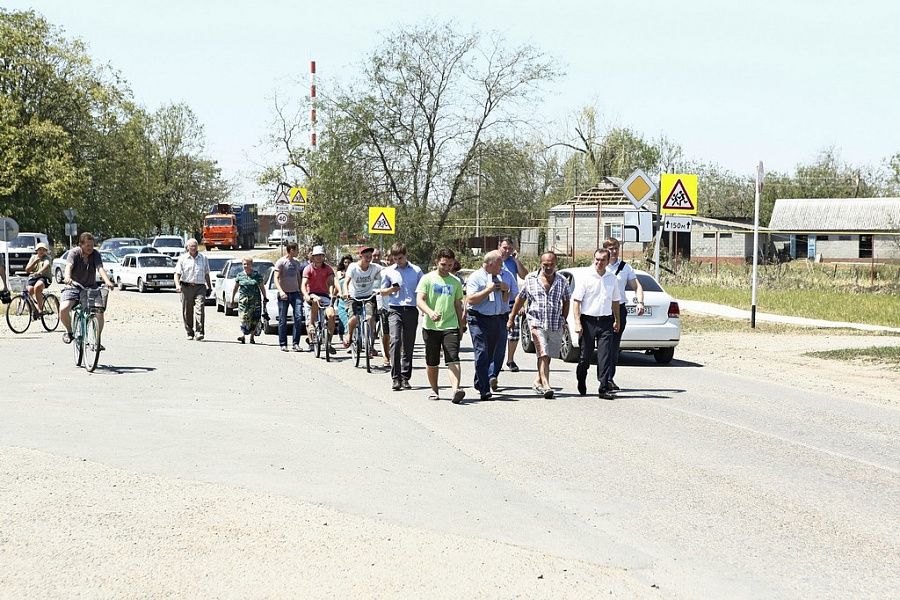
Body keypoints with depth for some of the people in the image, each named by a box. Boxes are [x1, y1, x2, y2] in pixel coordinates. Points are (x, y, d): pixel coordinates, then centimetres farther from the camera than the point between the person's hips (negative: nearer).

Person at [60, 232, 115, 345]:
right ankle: (69, 331, 4)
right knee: (63, 309, -26)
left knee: (99, 312, -20)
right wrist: (67, 277, -53)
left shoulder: (95, 254, -6)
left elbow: (100, 268, -22)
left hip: (91, 288, 2)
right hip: (73, 288, -2)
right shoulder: (74, 253, -11)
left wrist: (107, 281, -43)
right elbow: (69, 266, -30)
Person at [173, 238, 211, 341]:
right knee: (187, 312, 4)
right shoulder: (182, 258, 7)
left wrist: (209, 286, 19)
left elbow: (206, 274, 21)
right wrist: (177, 285, -15)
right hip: (186, 287, 0)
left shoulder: (203, 258, 14)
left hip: (200, 287, 0)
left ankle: (200, 332, -20)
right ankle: (190, 333, 15)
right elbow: (177, 273, 1)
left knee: (200, 309, -15)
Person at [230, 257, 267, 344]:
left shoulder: (257, 275, 5)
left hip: (255, 300, 0)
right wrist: (232, 298, 17)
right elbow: (235, 288, 17)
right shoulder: (240, 275, 8)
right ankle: (242, 335, -20)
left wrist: (264, 298, 5)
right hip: (243, 299, 0)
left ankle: (252, 337, 6)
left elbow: (262, 288, 10)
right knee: (243, 317, -12)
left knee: (255, 318, -2)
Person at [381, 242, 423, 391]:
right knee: (395, 341, -17)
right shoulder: (388, 272, 9)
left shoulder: (416, 271, 9)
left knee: (408, 345, 5)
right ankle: (396, 378, -18)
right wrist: (392, 289, -5)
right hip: (395, 310, -1)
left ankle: (405, 378, 13)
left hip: (411, 310, 1)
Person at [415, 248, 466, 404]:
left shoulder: (455, 282, 13)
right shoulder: (427, 279, 2)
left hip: (450, 326, 1)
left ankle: (456, 390, -30)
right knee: (432, 363, 9)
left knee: (453, 360, -16)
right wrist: (430, 312, -28)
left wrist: (461, 326, 19)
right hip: (431, 327, -1)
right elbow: (419, 300, -9)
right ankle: (434, 390, 27)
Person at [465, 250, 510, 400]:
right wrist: (488, 290, -14)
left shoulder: (498, 279, 19)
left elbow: (506, 301, 26)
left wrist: (505, 291, 5)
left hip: (498, 319, 7)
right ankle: (484, 390, -11)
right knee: (482, 354, -9)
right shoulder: (475, 278, -4)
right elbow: (470, 299, -15)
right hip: (479, 319, -7)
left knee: (494, 353, 3)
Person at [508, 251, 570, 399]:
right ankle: (546, 386, -22)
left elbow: (566, 301, 18)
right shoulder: (531, 279, 4)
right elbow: (520, 298, 12)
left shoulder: (562, 281, 7)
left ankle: (538, 381, 28)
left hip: (556, 325, 3)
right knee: (543, 355, -15)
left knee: (547, 356, 10)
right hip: (537, 323, -3)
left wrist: (564, 320, 11)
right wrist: (511, 317, 14)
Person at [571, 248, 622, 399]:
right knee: (585, 356, 5)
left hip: (606, 321, 2)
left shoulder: (612, 279, 11)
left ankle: (604, 389, -6)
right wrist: (577, 323, -13)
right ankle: (581, 383, 29)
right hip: (588, 321, -2)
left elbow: (615, 301, 23)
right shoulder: (585, 278, -3)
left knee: (604, 357, -5)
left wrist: (617, 320, 23)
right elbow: (576, 301, -5)